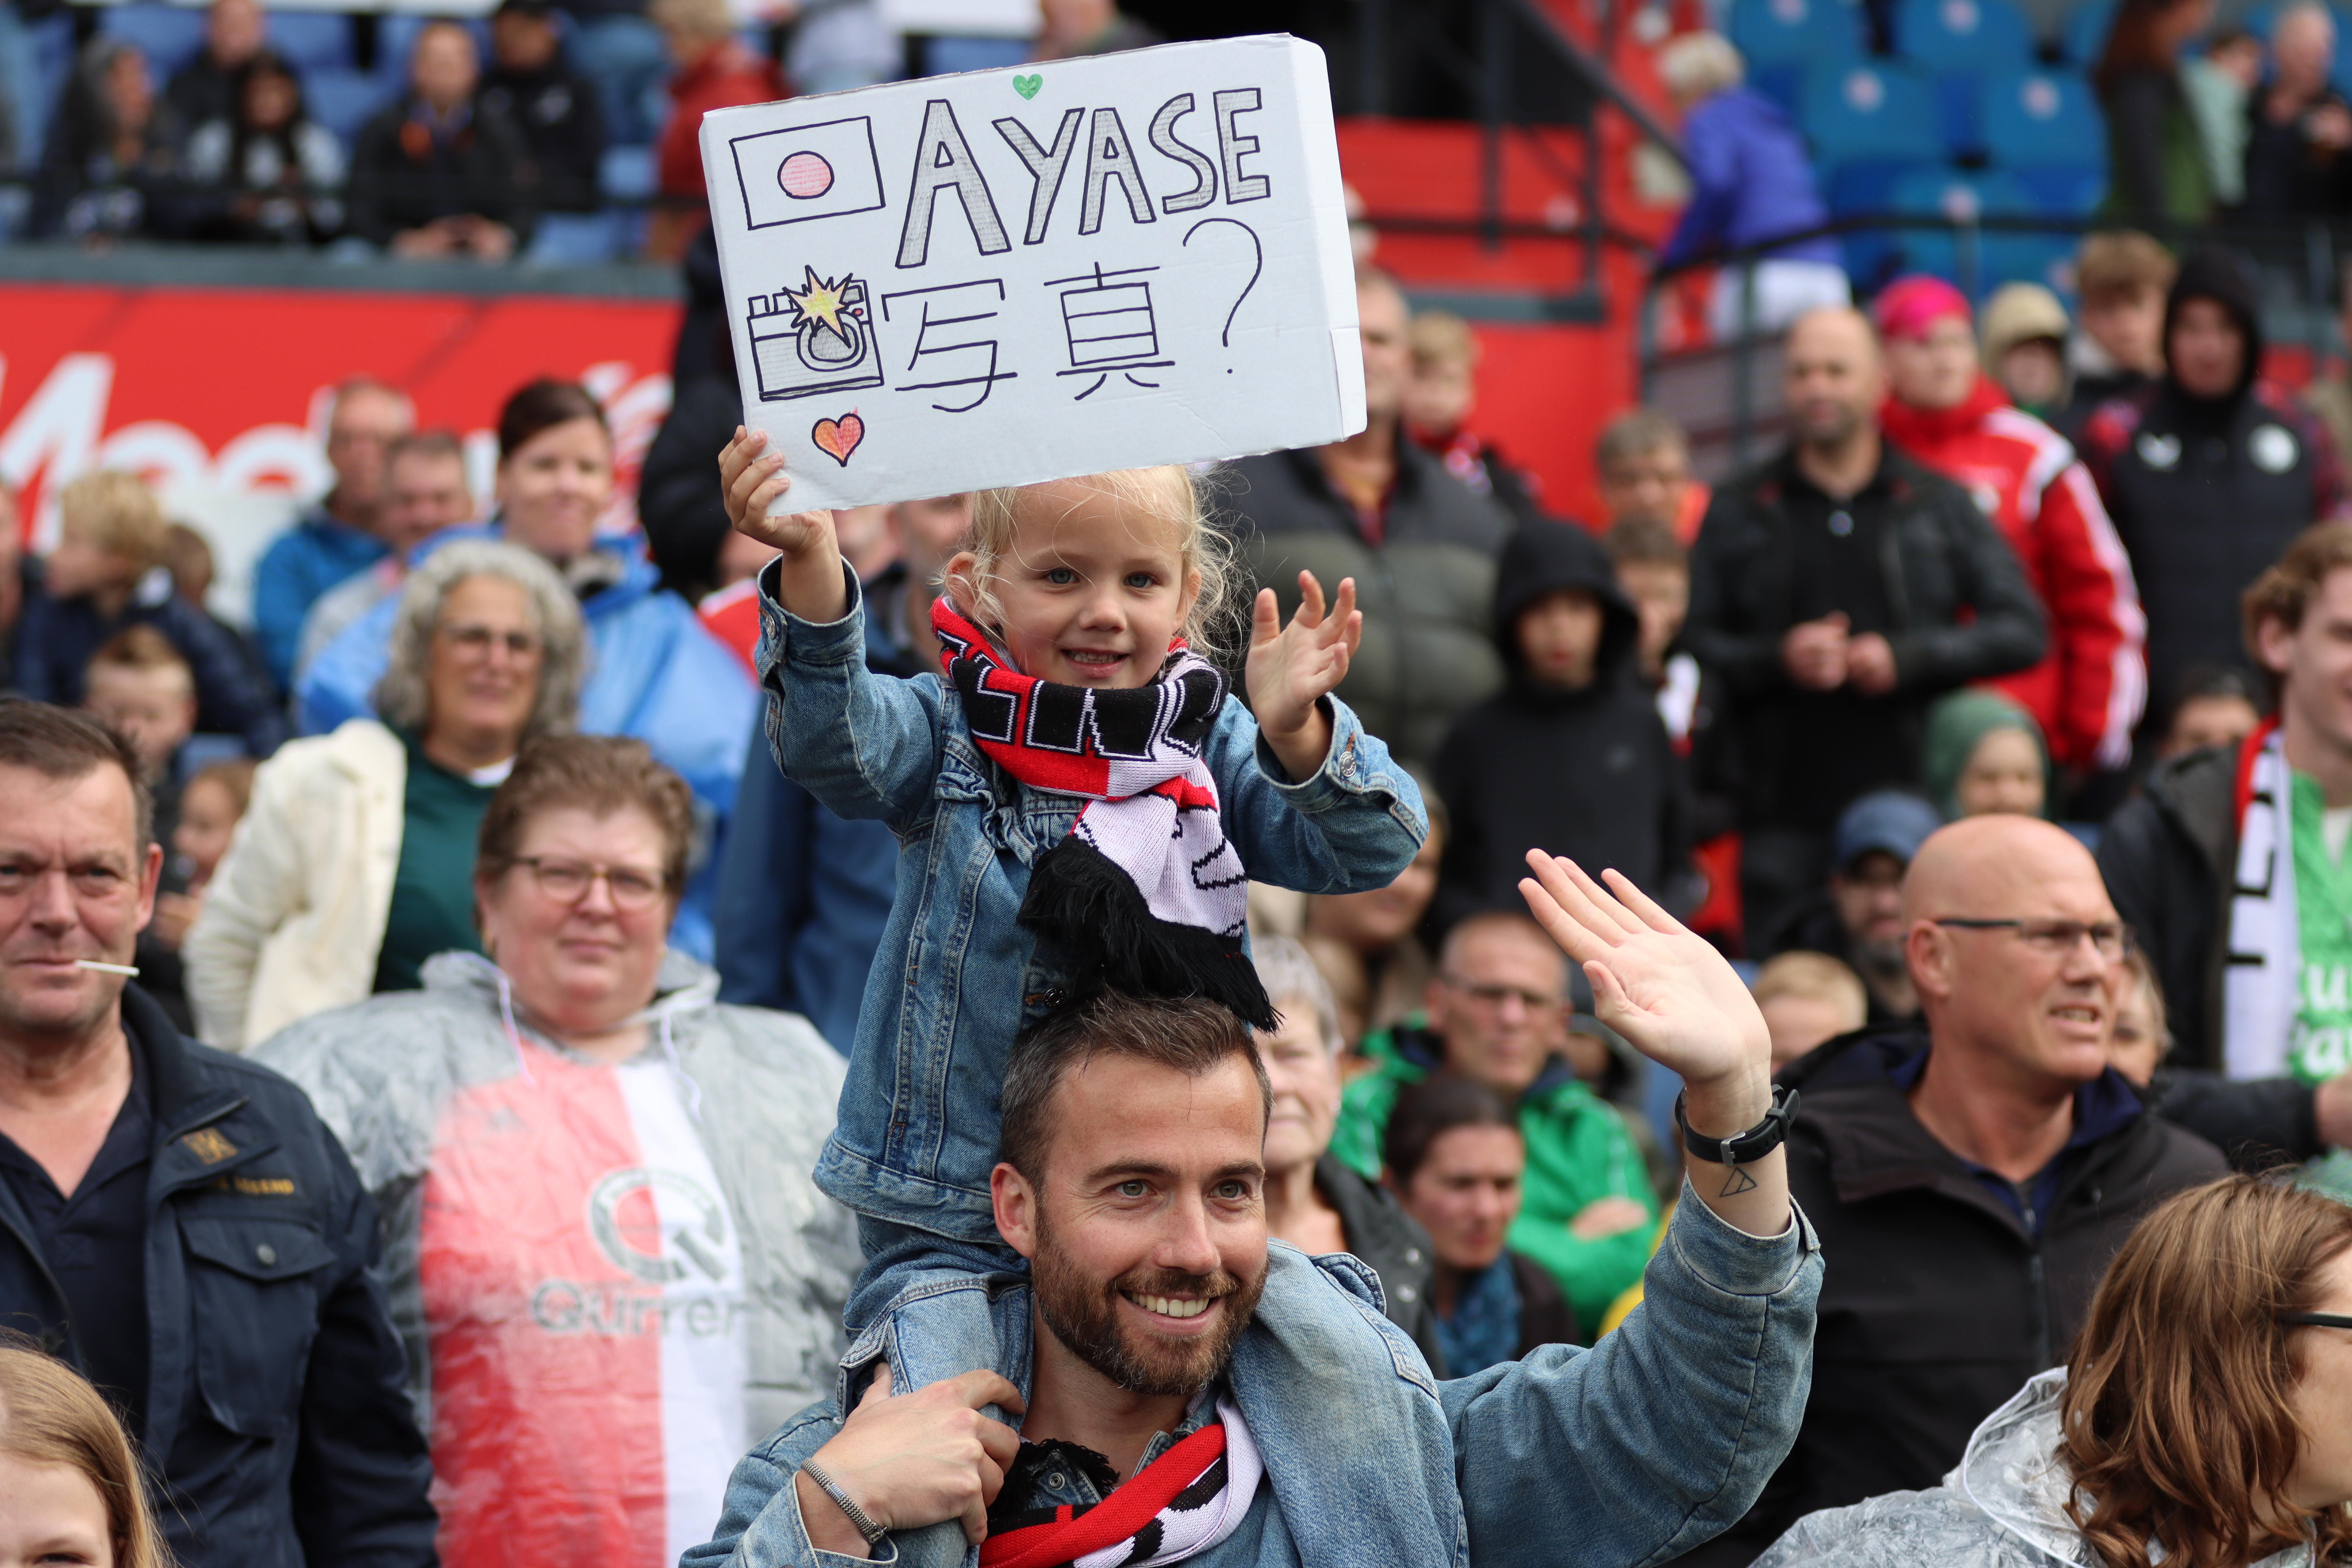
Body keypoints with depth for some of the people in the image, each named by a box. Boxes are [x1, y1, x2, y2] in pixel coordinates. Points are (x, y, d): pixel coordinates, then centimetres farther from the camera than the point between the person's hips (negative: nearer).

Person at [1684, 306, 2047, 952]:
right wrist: (1776, 658, -11)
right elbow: (1693, 644, 7)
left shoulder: (1940, 506, 12)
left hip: (1912, 799, 0)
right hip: (1786, 820, 0)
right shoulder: (1739, 513, 13)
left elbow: (2023, 631, 6)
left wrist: (1909, 656, -6)